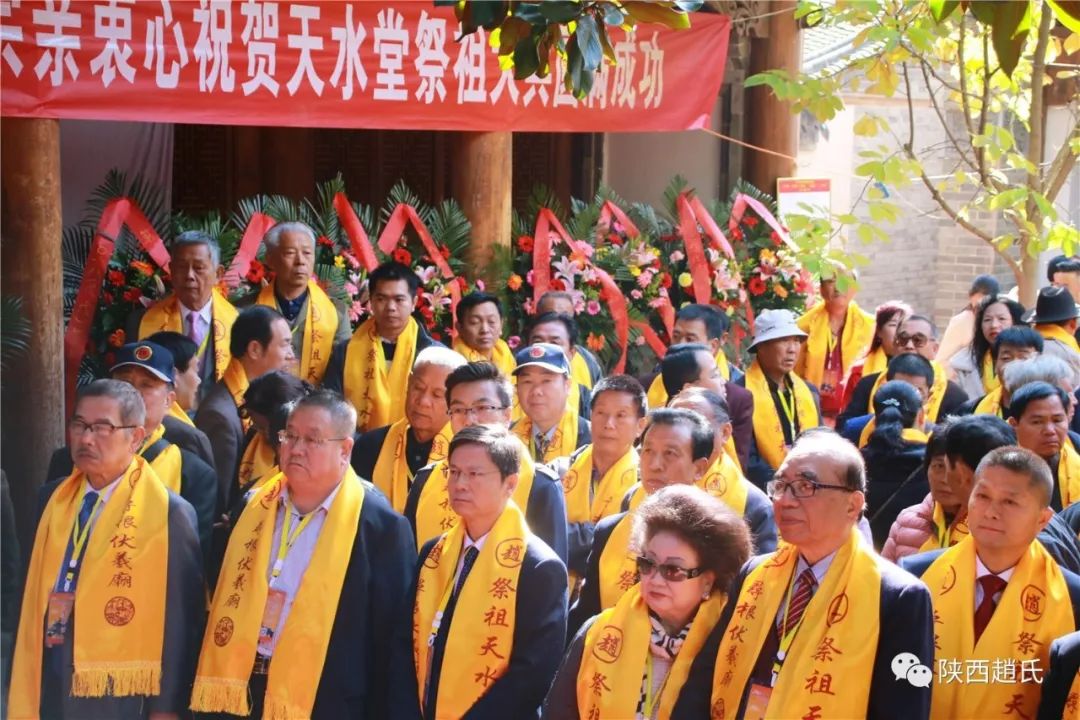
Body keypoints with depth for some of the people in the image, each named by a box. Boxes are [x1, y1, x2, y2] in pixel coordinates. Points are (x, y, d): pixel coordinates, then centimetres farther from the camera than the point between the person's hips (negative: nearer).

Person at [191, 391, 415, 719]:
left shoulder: (380, 524, -9)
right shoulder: (254, 506, 7)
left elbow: (391, 639, -7)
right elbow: (225, 598, 13)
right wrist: (215, 692, 8)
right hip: (241, 692, 5)